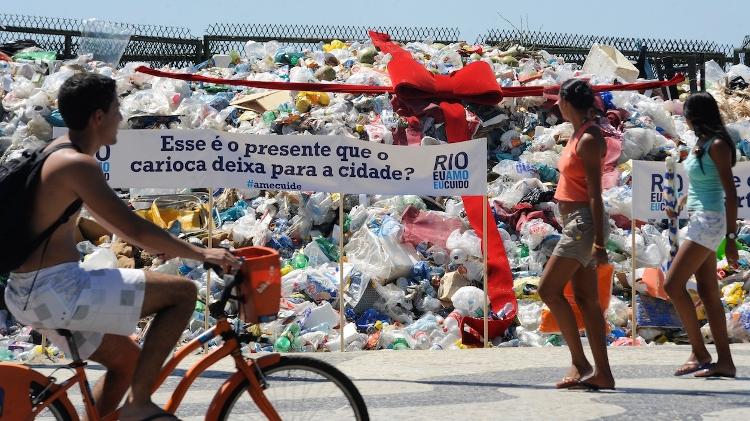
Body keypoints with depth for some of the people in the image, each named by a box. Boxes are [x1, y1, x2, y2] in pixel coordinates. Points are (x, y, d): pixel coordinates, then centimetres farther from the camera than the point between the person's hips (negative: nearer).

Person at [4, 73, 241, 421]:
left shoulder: (54, 152, 15)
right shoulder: (78, 163, -16)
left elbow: (103, 219, 27)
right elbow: (135, 230, -20)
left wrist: (170, 246, 30)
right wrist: (199, 253, -9)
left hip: (27, 294, 10)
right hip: (57, 291, -10)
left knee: (128, 360, 24)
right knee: (182, 292, -7)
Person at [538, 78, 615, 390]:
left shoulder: (588, 139, -15)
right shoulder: (580, 135, 14)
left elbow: (595, 194, -19)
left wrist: (598, 242, -22)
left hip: (584, 222, -10)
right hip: (577, 223, 10)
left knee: (548, 289, -9)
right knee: (585, 298, 7)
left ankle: (580, 363, -4)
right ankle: (602, 373, 9)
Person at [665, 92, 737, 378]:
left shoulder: (717, 146, -13)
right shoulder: (701, 144, 12)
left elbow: (730, 193, -16)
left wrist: (731, 239, -18)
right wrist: (678, 208, 13)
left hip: (709, 222, -9)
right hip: (698, 221, 9)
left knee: (673, 284, -10)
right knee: (708, 292, 7)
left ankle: (699, 352, -2)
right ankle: (725, 362, 9)